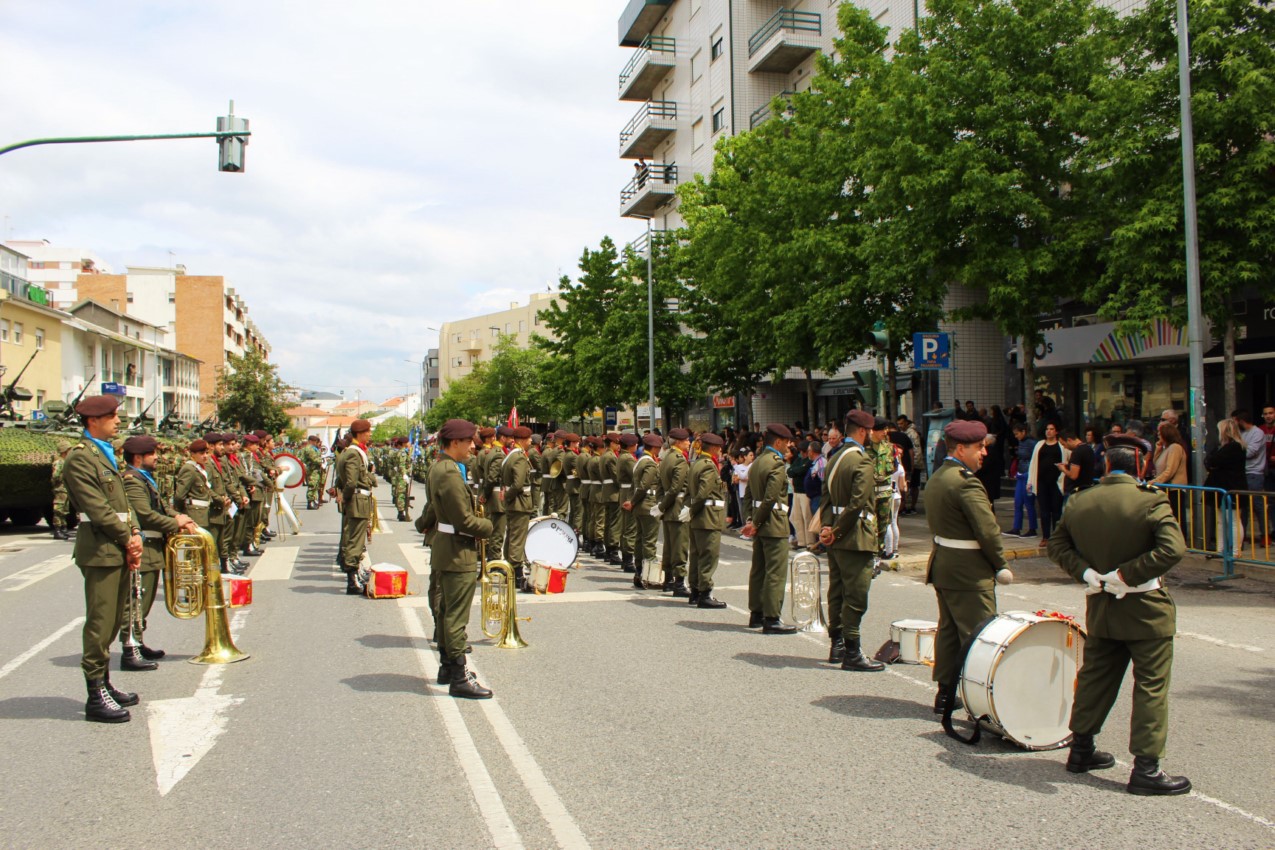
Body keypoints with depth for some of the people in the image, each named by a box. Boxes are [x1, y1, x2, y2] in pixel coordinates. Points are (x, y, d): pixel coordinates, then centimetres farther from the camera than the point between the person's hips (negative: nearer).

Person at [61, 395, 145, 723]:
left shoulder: (106, 452, 17)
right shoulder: (80, 457, -13)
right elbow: (98, 509, -17)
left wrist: (135, 533, 4)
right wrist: (128, 538, -11)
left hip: (119, 549, 9)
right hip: (100, 551, -9)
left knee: (112, 622, 15)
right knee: (100, 624, -5)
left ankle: (104, 684, 25)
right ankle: (96, 696, 2)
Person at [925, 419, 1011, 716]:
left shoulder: (935, 478, 11)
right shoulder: (966, 481, -20)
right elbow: (988, 530, -20)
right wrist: (1001, 566, -7)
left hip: (942, 565, 10)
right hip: (969, 572, -10)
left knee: (948, 630, 16)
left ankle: (945, 695, 23)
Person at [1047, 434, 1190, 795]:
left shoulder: (1079, 502, 0)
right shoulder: (1151, 502, -15)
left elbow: (1057, 545, 5)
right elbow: (1173, 547, -25)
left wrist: (1086, 572, -4)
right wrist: (1127, 574, -21)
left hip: (1100, 609, 5)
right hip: (1145, 610, -5)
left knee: (1095, 677, 17)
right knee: (1151, 687, 3)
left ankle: (1081, 749, 28)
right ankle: (1146, 768, 5)